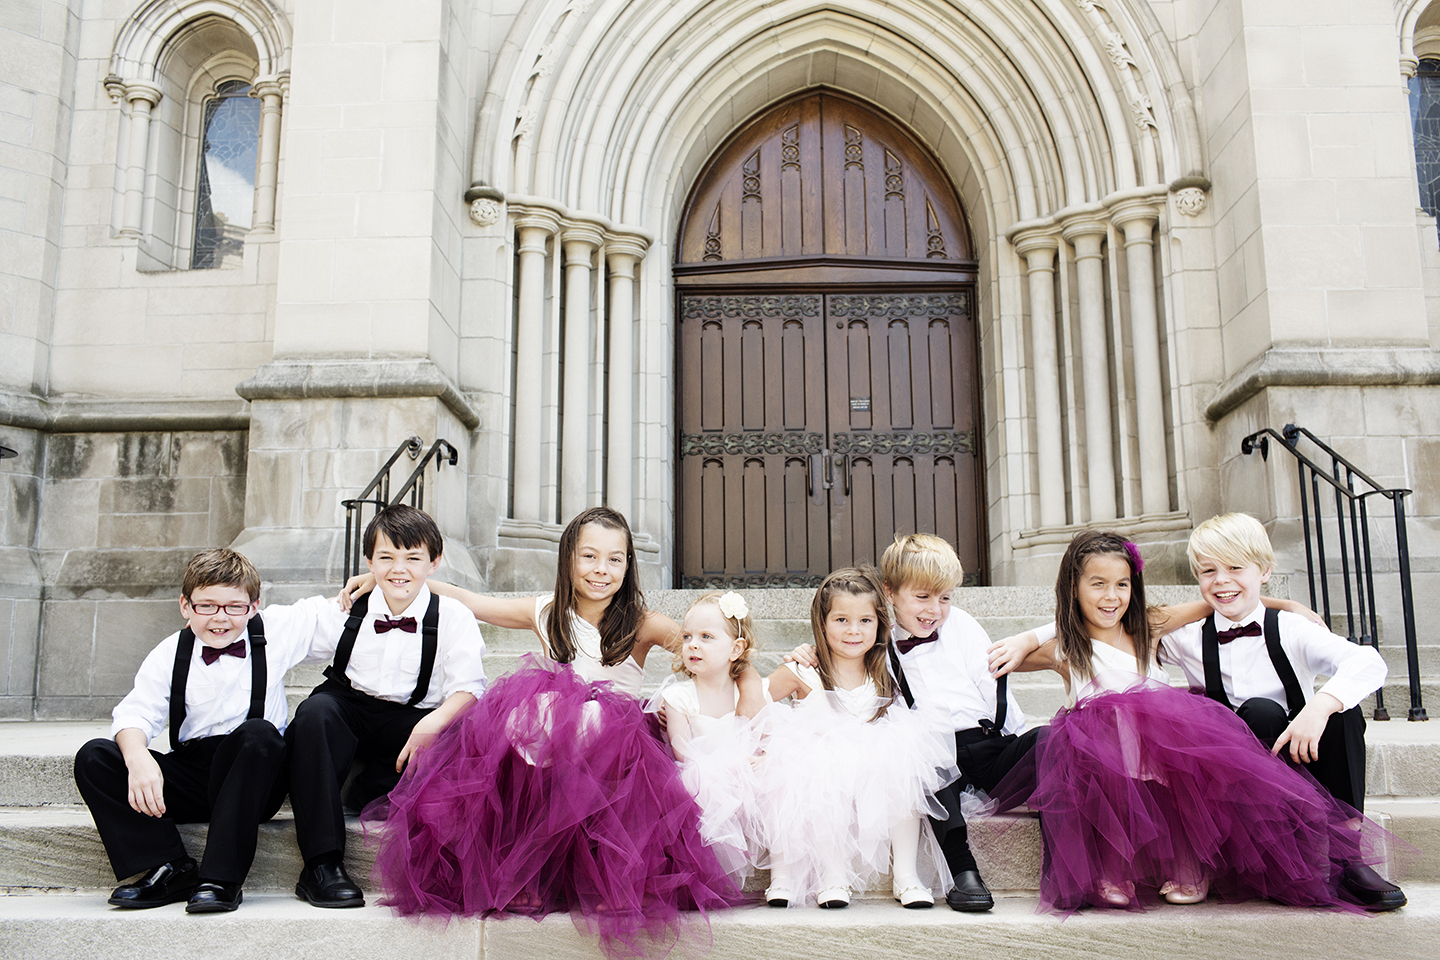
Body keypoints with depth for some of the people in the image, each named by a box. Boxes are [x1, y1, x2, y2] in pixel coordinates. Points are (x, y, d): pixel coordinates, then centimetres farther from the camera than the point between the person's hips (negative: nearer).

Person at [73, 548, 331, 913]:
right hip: (190, 775, 3)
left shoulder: (274, 630, 0)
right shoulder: (170, 654, 2)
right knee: (93, 758, -14)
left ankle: (221, 877, -31)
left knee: (259, 732, -35)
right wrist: (137, 756, -27)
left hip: (252, 778, -2)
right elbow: (136, 712, -8)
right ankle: (172, 869, -16)